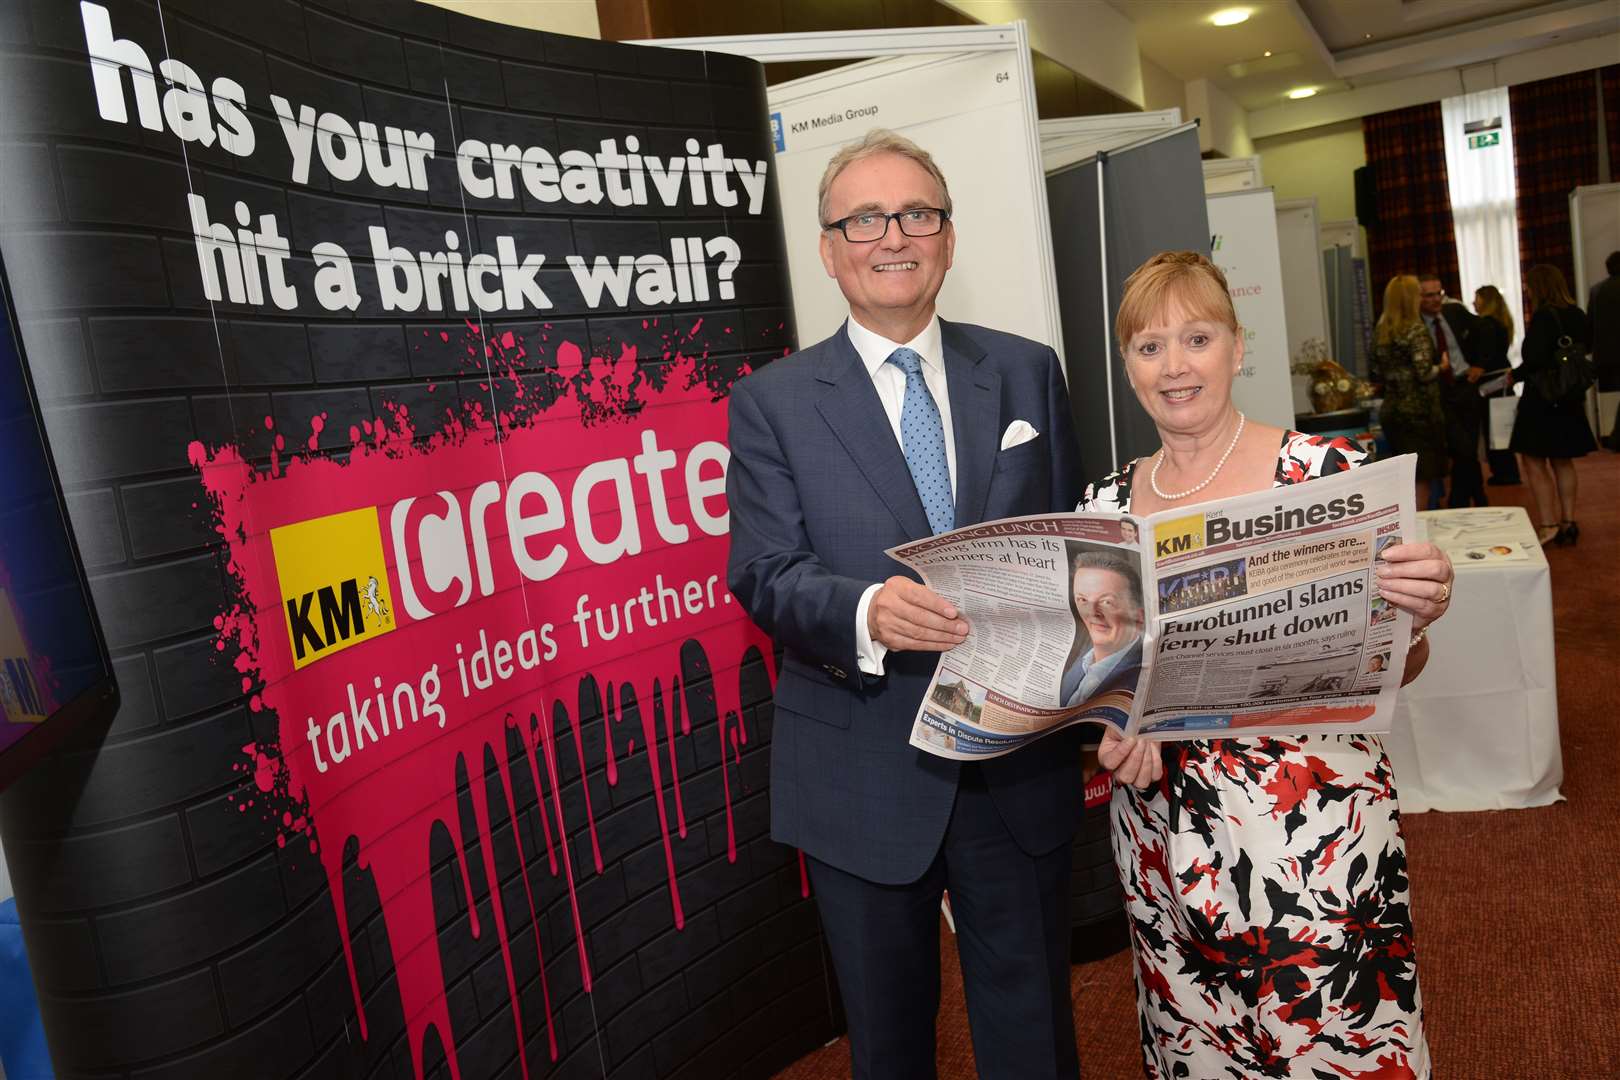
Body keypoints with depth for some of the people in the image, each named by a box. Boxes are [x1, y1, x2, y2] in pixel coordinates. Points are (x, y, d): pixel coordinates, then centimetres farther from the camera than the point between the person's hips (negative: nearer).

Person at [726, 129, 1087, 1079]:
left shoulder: (1028, 372, 5)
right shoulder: (773, 401, -2)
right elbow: (763, 573, -9)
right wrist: (867, 613, -29)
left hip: (1019, 762, 2)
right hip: (865, 777, -1)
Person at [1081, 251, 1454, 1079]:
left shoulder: (1323, 470, -7)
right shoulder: (1106, 504, 2)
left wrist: (1416, 616, -22)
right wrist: (1117, 734, -10)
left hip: (1317, 829, -3)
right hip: (1165, 840, 3)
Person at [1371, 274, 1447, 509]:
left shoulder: (1380, 331, 7)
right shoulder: (1415, 330, -12)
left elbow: (1377, 375, 11)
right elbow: (1424, 372, -18)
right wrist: (1440, 367, 0)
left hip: (1391, 412, 6)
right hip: (1419, 412, -6)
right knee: (1423, 476, 4)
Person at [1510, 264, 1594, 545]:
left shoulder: (1543, 317, -17)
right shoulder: (1577, 315, 7)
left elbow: (1535, 359, -23)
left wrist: (1516, 374, -6)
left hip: (1542, 399, -8)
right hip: (1569, 398, 8)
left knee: (1533, 462, -2)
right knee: (1562, 461, 15)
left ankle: (1547, 525, -5)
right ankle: (1568, 522, 17)